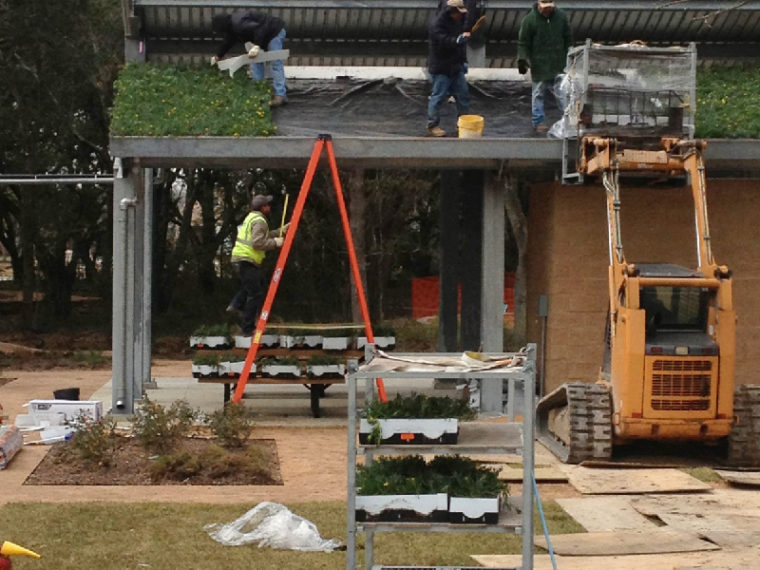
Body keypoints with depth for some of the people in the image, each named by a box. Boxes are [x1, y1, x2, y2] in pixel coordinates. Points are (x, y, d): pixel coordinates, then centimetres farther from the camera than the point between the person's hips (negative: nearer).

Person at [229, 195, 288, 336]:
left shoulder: (252, 217, 17)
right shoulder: (259, 221, -14)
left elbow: (263, 237, 25)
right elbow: (257, 243, -24)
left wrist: (280, 231, 21)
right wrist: (275, 243, -15)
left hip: (244, 259, 10)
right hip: (248, 260, -10)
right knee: (255, 294, -6)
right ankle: (247, 329, -3)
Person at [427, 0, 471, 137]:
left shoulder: (458, 21, 11)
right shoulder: (437, 24, -17)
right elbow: (445, 41, -31)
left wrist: (463, 60, 18)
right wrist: (458, 39, -47)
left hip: (456, 67, 8)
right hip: (441, 68, -8)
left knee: (463, 95, 9)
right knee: (438, 96, -4)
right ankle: (432, 126, 6)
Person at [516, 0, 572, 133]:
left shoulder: (561, 16, 1)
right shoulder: (529, 20, -9)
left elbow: (568, 39, 12)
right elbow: (523, 43, -4)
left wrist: (568, 59, 13)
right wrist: (522, 60, -14)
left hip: (558, 65, 2)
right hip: (538, 66, -2)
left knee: (562, 93, 2)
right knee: (538, 94, 6)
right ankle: (539, 121, 15)